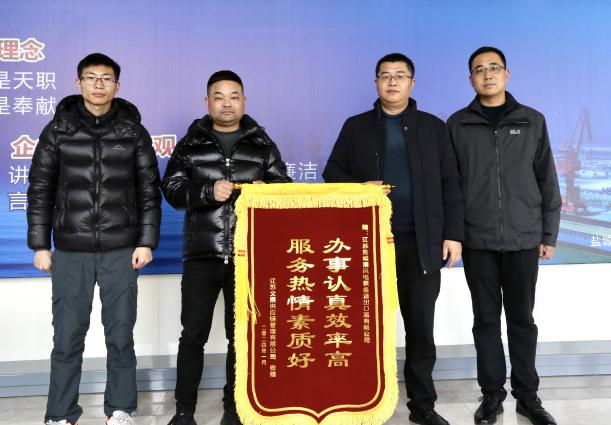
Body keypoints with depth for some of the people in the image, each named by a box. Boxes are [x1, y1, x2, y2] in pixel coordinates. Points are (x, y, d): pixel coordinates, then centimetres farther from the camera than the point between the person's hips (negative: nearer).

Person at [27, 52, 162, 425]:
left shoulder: (134, 132, 4)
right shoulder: (58, 131, 5)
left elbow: (149, 192, 5)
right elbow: (40, 191, 6)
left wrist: (146, 242, -2)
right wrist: (40, 245, 2)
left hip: (121, 251, 0)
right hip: (70, 251, 0)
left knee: (121, 334, 6)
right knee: (68, 335, 4)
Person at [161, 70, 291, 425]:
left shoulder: (263, 145, 10)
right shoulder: (191, 144, 8)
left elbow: (284, 188, 9)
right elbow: (172, 189, -1)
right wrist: (208, 192, -18)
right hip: (202, 256, 0)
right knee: (193, 335, 4)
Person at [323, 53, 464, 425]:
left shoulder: (434, 128, 9)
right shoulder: (356, 127, 10)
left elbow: (451, 185, 6)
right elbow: (333, 173, 10)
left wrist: (453, 234, -1)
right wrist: (359, 187, -10)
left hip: (421, 244, 0)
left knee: (421, 327, 7)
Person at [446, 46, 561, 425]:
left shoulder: (533, 121, 5)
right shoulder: (458, 125, 4)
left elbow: (547, 182, 6)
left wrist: (549, 234, 3)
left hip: (523, 239, 1)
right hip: (477, 241, 0)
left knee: (522, 319, 9)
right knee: (487, 319, 7)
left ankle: (527, 394, 23)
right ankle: (492, 394, 20)